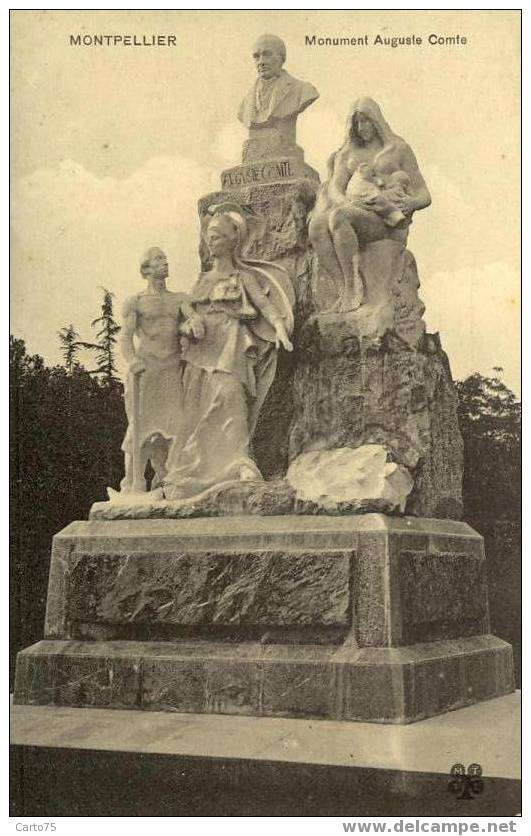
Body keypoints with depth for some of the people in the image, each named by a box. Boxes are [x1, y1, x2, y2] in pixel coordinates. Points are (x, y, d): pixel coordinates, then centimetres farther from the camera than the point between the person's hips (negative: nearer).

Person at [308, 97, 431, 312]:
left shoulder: (399, 149, 9)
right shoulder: (347, 153, 19)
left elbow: (424, 196, 7)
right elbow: (334, 189, 4)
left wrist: (411, 203, -18)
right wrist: (346, 203, -21)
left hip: (389, 221, -4)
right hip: (356, 216, 4)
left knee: (338, 217, -36)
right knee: (317, 226, -30)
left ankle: (353, 286, -31)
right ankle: (345, 289, -33)